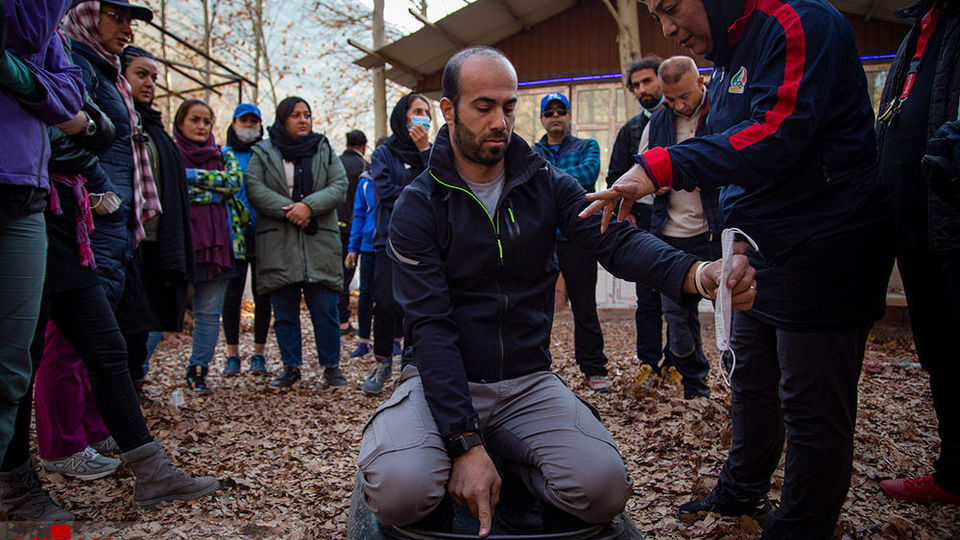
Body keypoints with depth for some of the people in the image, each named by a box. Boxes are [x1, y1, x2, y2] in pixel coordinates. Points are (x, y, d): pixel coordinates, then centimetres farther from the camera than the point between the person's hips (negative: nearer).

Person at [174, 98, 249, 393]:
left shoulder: (224, 156, 16)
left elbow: (234, 180, -5)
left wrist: (192, 175, -10)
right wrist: (211, 191, -10)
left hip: (217, 243, 3)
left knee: (209, 312, 4)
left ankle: (198, 371, 14)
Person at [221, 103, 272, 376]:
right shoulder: (223, 155, 10)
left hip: (263, 235, 0)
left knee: (262, 294, 3)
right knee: (232, 294, 1)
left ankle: (258, 354, 12)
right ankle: (232, 354, 10)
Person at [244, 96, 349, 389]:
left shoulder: (325, 150, 13)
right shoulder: (262, 153, 9)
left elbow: (339, 186, 0)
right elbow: (255, 189, -4)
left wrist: (309, 205, -15)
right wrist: (289, 210, -17)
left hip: (320, 244, 0)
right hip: (278, 246, 0)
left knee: (325, 309, 0)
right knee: (284, 312, 6)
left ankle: (331, 366, 12)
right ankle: (291, 367, 18)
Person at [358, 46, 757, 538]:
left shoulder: (545, 184, 3)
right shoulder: (417, 207, -6)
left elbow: (615, 240, -11)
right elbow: (430, 327, -14)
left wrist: (699, 272, -34)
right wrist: (466, 445, -23)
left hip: (527, 382, 2)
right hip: (443, 379, -2)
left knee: (604, 488, -22)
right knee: (399, 489, -29)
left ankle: (504, 458, 7)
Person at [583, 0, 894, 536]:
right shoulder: (729, 56, 14)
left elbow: (777, 135, -28)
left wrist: (661, 166, -31)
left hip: (823, 250, -9)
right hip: (765, 250, 9)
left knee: (811, 405, 1)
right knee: (752, 382, 20)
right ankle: (743, 491, 39)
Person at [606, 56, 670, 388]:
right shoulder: (630, 130, 15)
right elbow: (615, 177, 16)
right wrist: (627, 213, 4)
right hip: (644, 218, 2)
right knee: (647, 296, 3)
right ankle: (648, 361, 11)